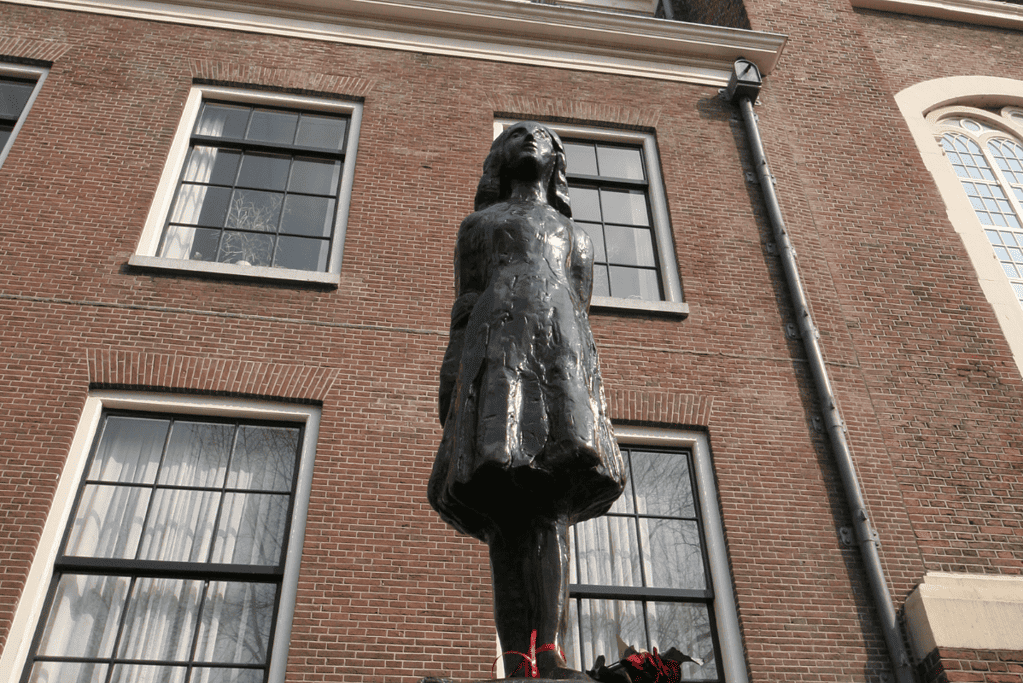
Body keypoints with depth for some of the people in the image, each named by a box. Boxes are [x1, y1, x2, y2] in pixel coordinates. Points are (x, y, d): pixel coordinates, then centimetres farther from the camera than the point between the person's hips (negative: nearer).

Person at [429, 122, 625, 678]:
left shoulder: (575, 236, 35)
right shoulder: (478, 225, 28)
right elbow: (465, 308, 15)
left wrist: (596, 397, 8)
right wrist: (449, 386, -1)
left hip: (560, 357, 2)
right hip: (497, 349, -2)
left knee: (551, 504, -18)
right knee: (506, 515, -15)